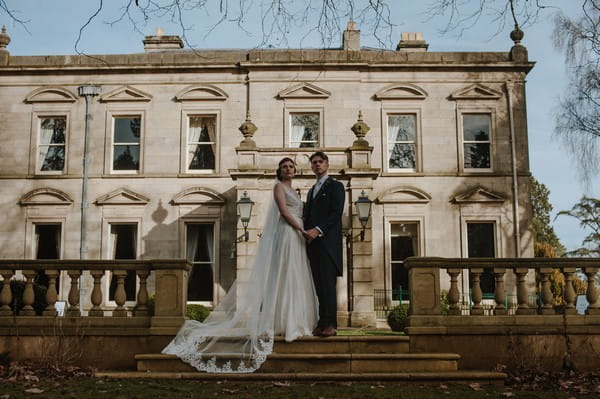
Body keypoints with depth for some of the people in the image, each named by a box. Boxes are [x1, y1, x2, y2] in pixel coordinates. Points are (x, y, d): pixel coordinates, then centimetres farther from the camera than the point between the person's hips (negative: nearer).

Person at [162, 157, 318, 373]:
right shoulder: (279, 186, -2)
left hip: (296, 237, 9)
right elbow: (284, 212, -13)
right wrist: (302, 230, -13)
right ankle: (285, 324, -8)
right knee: (284, 278, -9)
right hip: (285, 234, -9)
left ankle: (294, 324, 9)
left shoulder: (292, 190, 23)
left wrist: (302, 231, 6)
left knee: (296, 280, 6)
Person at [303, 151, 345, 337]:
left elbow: (336, 213, -9)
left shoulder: (335, 186, 3)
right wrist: (306, 233, 4)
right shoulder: (311, 191, 26)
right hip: (313, 242, 7)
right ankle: (322, 323, 2)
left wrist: (318, 230, -19)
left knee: (328, 282, -12)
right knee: (319, 284, 2)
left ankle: (330, 324, -14)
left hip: (328, 241, -7)